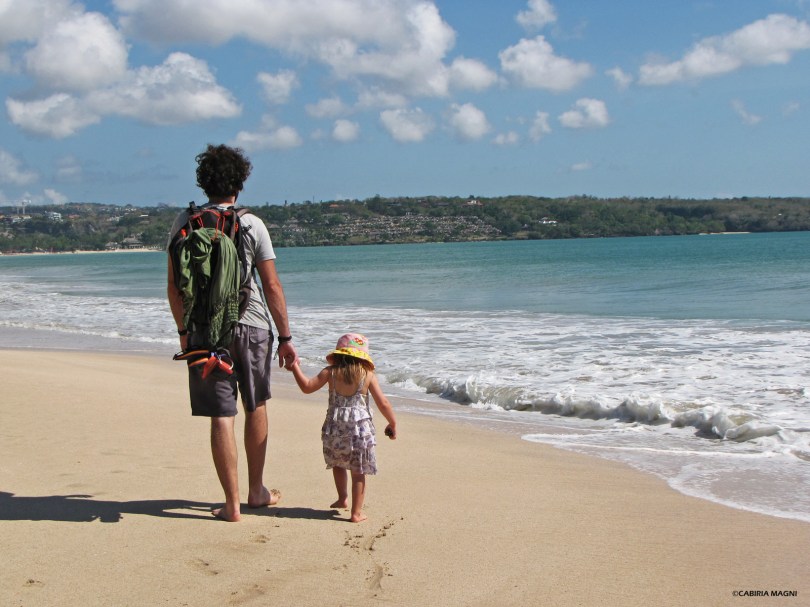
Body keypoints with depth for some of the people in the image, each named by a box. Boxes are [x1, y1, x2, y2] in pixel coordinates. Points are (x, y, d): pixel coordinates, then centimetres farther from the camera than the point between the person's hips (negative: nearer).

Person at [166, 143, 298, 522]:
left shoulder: (185, 223, 2)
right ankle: (256, 491, 27)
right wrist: (285, 337, 2)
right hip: (252, 326, 0)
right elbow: (272, 286, -4)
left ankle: (232, 505, 5)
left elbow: (174, 285, 4)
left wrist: (183, 330, 17)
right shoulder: (252, 225, -3)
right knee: (256, 407, 17)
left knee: (221, 416, 3)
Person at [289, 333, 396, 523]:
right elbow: (383, 403, -2)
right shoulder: (368, 374, -2)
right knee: (358, 473, 6)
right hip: (360, 429, -1)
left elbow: (307, 387, -6)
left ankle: (342, 498, 38)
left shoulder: (331, 372, -2)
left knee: (337, 464, 27)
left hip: (335, 428, 2)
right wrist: (392, 424, 12)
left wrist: (295, 367, 7)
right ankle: (356, 513, 7)